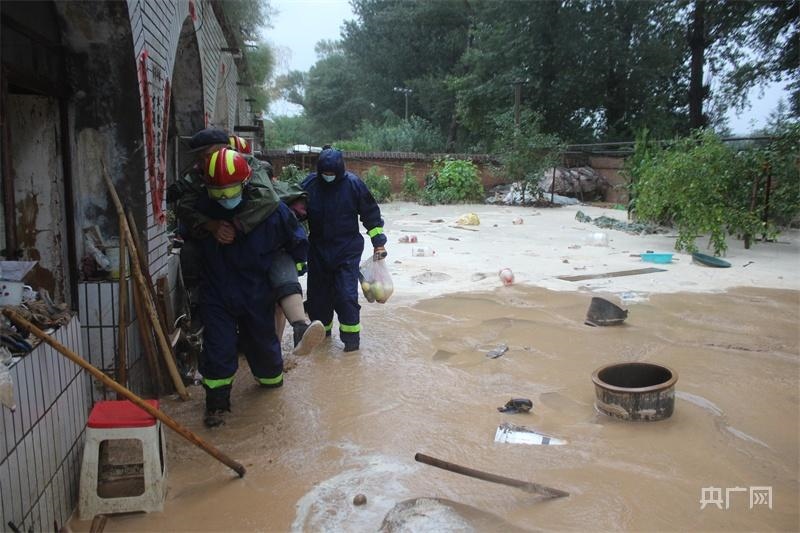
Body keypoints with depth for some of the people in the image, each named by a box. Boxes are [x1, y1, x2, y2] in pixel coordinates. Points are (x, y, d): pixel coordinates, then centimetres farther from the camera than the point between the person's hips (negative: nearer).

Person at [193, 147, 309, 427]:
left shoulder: (272, 211, -18)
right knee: (217, 347, 0)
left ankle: (271, 377, 48)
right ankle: (216, 403, 15)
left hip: (257, 294, 0)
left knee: (262, 341, 19)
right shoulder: (202, 209, -13)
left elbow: (298, 246, -2)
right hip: (216, 295, 0)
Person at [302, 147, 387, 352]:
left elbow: (371, 214, -1)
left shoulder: (353, 184, -10)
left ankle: (351, 335, 7)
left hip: (347, 250, -3)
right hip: (317, 250, 3)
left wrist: (378, 242, -1)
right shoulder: (309, 183, -4)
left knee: (346, 294, -8)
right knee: (317, 293, 11)